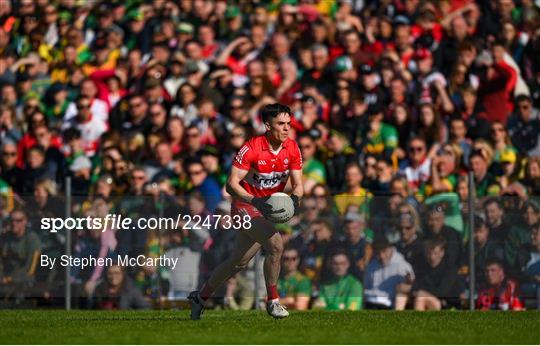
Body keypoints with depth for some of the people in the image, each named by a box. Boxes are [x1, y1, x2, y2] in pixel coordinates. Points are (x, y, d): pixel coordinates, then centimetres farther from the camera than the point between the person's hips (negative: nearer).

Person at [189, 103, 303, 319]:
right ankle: (273, 301, -14)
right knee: (275, 244, -27)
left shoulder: (292, 149, -5)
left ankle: (201, 297, 30)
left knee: (239, 262, 12)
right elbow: (231, 184, -22)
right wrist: (255, 201, -35)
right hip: (245, 204, -6)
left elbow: (297, 184, -1)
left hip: (268, 209, 6)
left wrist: (295, 198, -25)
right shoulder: (251, 149, -21)